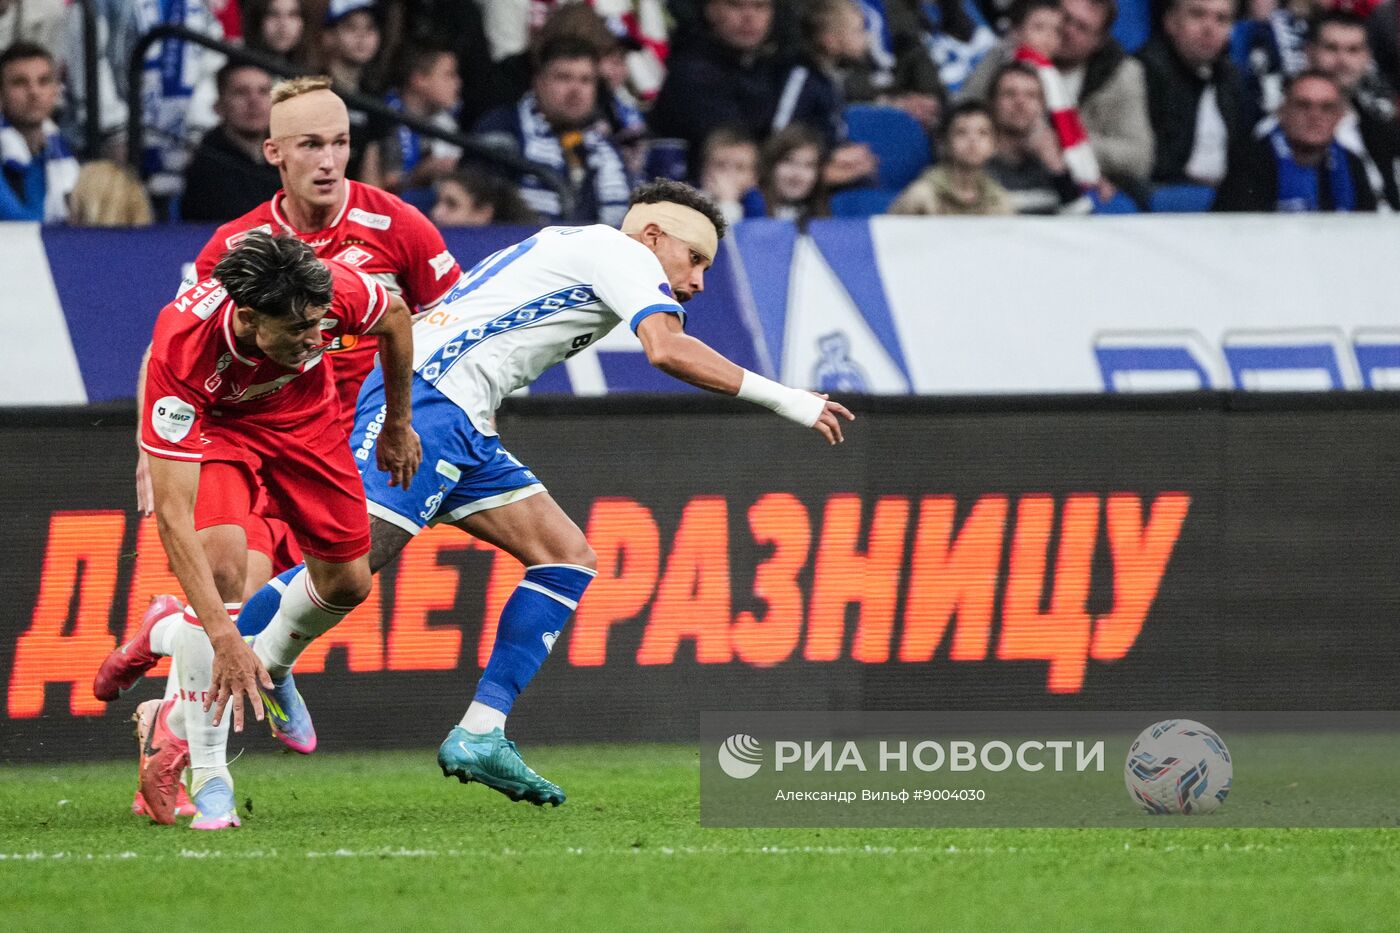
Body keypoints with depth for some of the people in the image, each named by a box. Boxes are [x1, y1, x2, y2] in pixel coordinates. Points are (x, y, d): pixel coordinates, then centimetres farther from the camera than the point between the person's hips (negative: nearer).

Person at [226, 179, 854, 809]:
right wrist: (781, 399, -12)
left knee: (568, 559, 3)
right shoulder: (621, 250, 0)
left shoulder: (570, 250, 30)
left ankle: (479, 737, -3)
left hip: (463, 425, 10)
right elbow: (667, 349, -16)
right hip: (421, 399, -10)